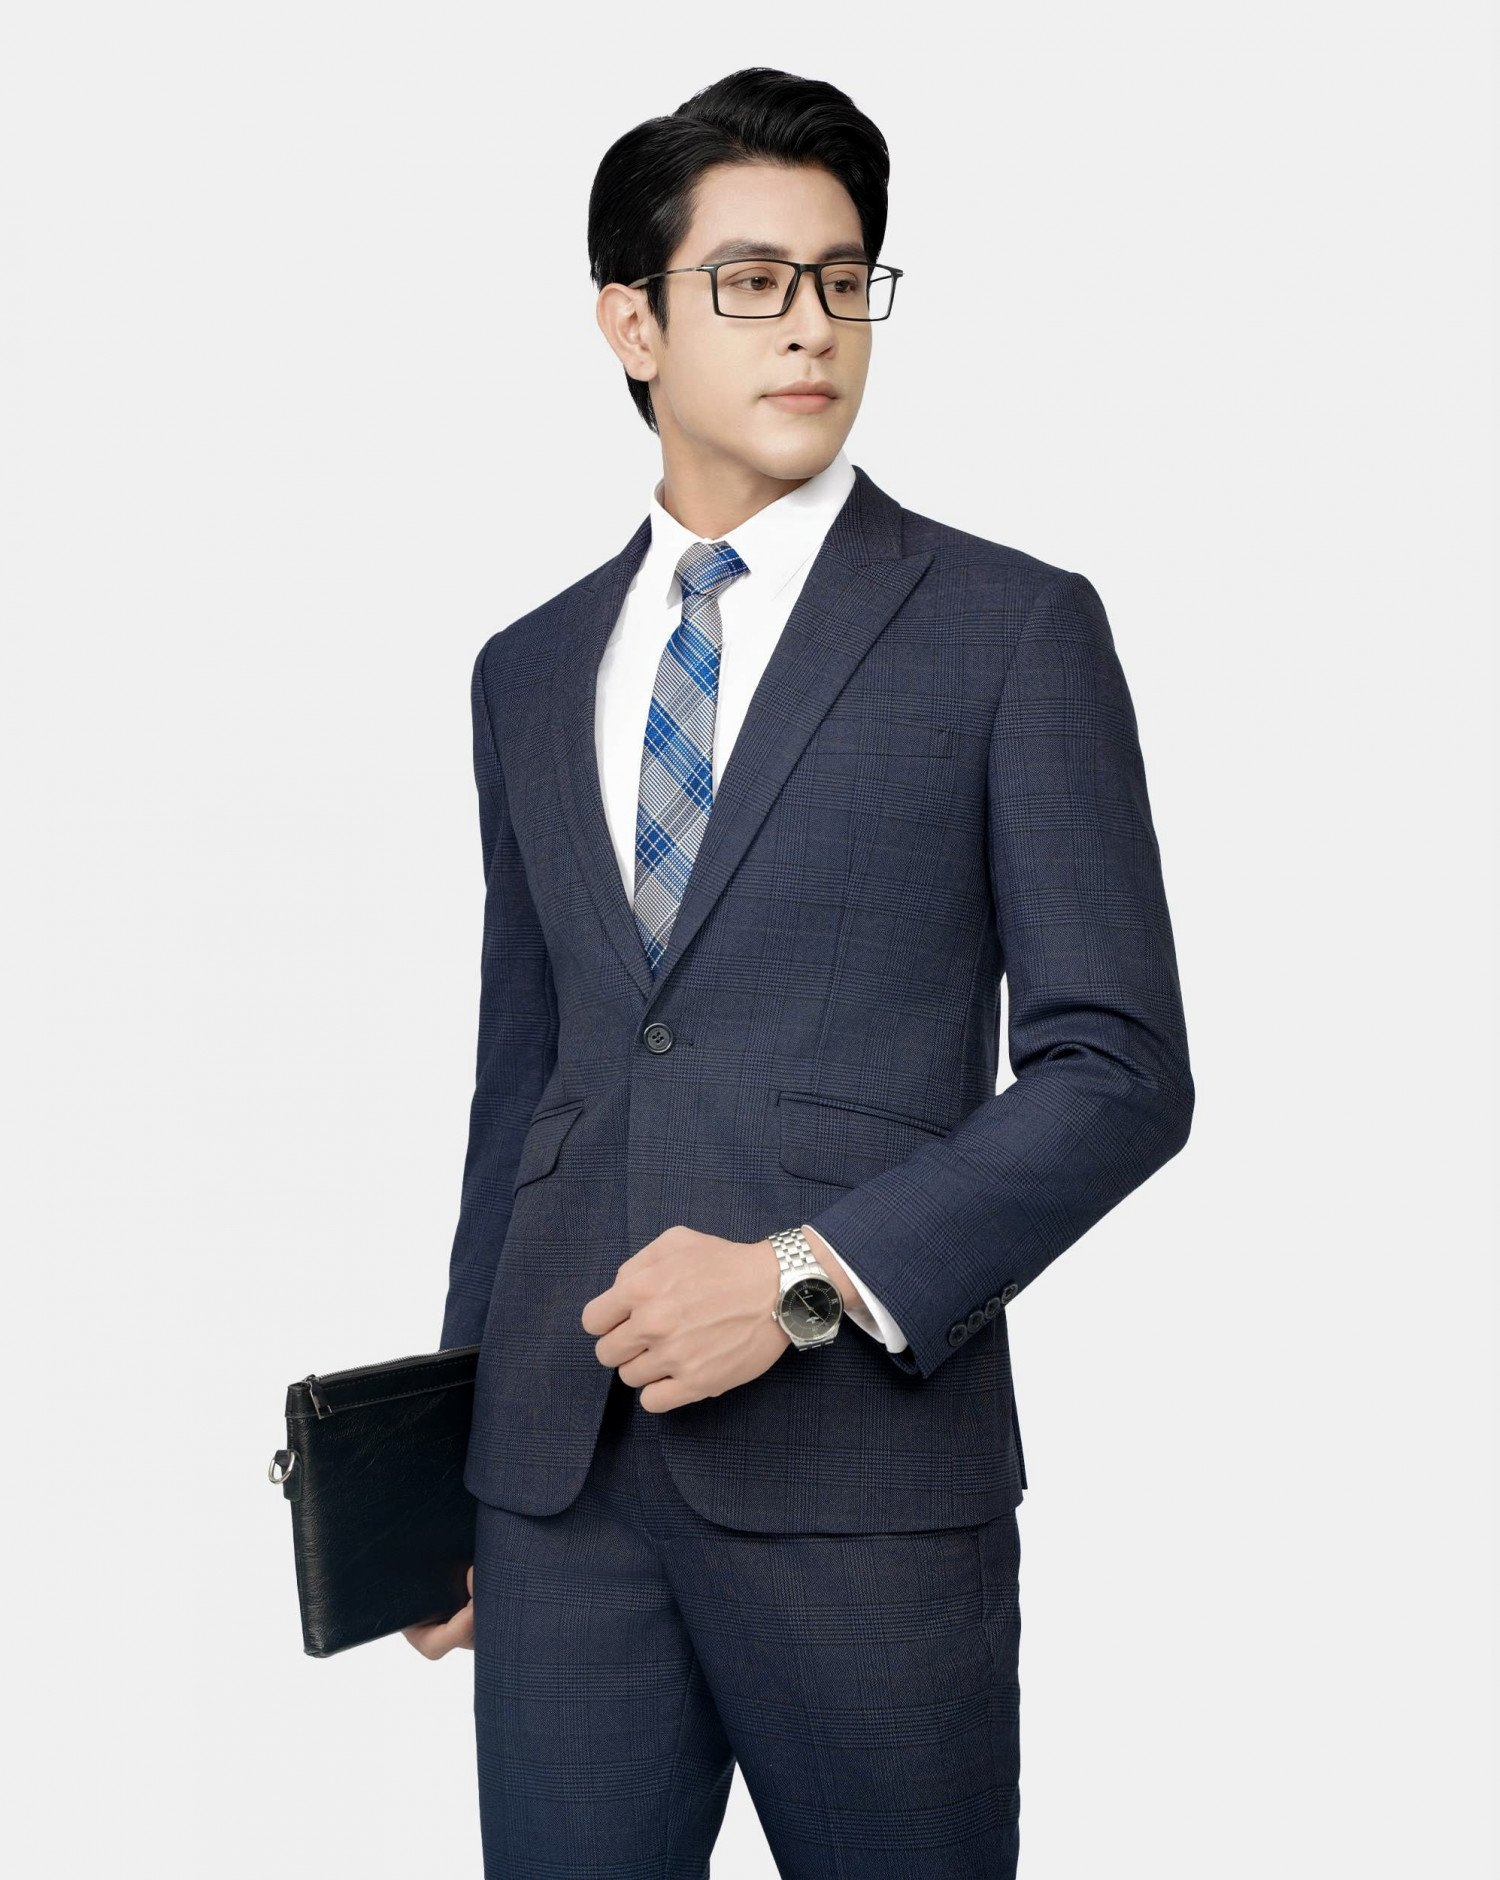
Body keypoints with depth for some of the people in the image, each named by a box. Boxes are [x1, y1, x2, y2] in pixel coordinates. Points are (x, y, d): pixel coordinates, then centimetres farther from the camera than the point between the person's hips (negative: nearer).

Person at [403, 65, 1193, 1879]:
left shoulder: (1012, 627, 0)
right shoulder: (530, 670, 14)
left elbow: (1119, 1066, -5)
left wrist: (807, 1275, -14)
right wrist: (453, 1452, 16)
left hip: (861, 1459, -3)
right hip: (559, 1473, 4)